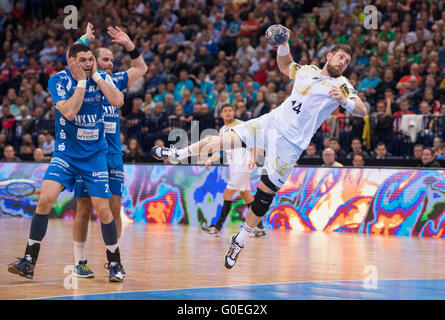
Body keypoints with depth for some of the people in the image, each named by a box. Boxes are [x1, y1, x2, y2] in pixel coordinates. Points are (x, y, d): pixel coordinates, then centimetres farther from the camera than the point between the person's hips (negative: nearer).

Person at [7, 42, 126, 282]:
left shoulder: (101, 77, -2)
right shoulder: (58, 80, -9)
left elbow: (118, 101, -18)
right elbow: (69, 112, -22)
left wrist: (96, 76, -15)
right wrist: (81, 81, -18)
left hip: (95, 154, 1)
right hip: (66, 153, -1)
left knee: (102, 209, -5)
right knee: (45, 198, -17)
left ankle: (115, 263, 14)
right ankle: (29, 261, -8)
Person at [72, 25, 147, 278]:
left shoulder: (114, 82, 11)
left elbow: (141, 69, 22)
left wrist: (129, 45, 11)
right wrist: (84, 40, -20)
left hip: (113, 156, 4)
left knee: (114, 208, 3)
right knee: (85, 210, 0)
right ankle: (80, 262, 8)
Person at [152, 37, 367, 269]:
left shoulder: (340, 85, -3)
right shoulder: (307, 71, 13)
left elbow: (362, 111, -17)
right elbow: (284, 66, 33)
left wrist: (343, 100, -37)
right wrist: (283, 44, 14)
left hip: (290, 143, -4)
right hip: (271, 121, 4)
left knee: (266, 193, -4)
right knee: (225, 140, -9)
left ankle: (240, 242, 9)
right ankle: (178, 155, 11)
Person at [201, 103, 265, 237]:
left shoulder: (241, 125, -6)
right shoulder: (222, 130, 17)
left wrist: (253, 158, -23)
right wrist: (210, 160, 7)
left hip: (243, 165, -8)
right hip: (233, 166, 8)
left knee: (228, 194, -11)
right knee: (246, 195, 9)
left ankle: (218, 227, -10)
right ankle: (260, 227, 15)